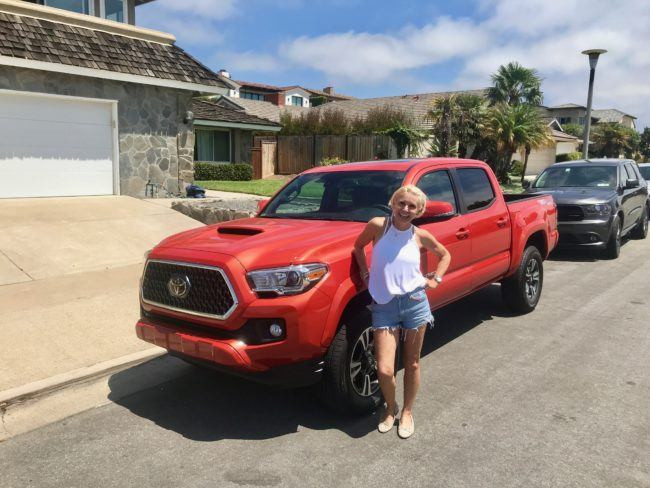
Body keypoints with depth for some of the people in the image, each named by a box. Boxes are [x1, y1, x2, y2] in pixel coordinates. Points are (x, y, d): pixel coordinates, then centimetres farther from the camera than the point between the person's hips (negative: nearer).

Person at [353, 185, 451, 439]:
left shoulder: (420, 236, 0)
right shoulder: (378, 225, -7)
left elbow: (445, 255, 18)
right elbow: (358, 246, 12)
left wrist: (436, 279, 6)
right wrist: (365, 274, 4)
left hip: (415, 303, 2)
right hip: (383, 306, -1)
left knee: (412, 364, 12)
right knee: (384, 370, -6)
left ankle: (407, 412, 34)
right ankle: (390, 408, 25)